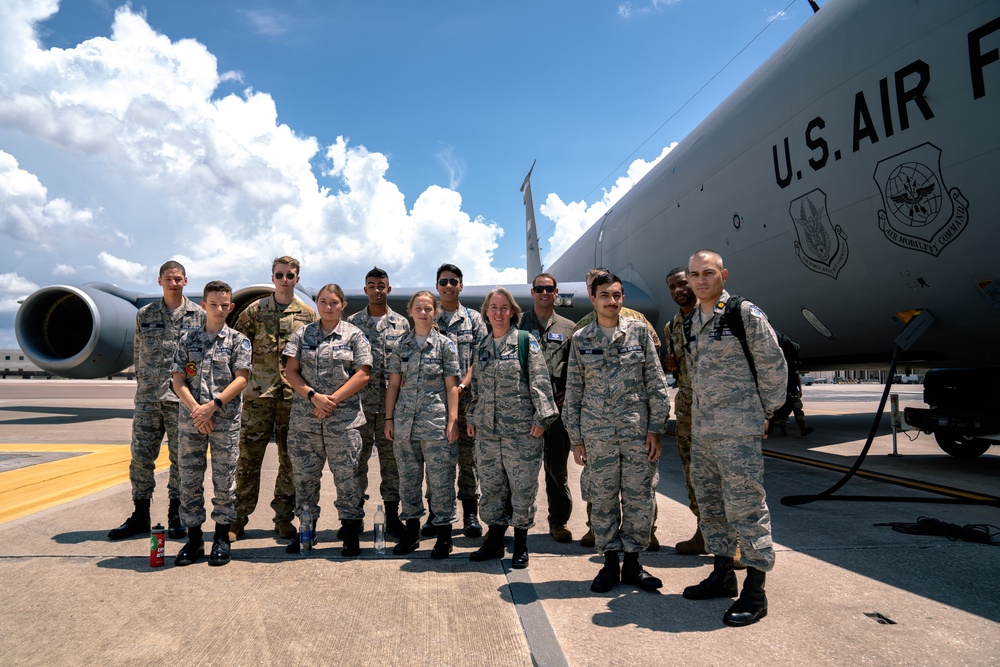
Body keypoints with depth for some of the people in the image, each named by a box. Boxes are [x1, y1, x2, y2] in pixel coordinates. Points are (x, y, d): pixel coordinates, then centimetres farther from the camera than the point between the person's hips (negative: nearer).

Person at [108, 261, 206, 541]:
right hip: (148, 397, 3)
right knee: (140, 456, 6)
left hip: (183, 398, -2)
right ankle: (140, 516, 19)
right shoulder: (144, 314, 11)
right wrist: (141, 384, 10)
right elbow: (139, 354, 15)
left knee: (181, 457, 4)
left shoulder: (199, 315, 3)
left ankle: (176, 516, 17)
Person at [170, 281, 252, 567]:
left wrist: (213, 405, -15)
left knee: (225, 480, 2)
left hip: (226, 421, -2)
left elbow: (241, 378, -6)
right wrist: (196, 409, -11)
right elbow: (178, 380, 4)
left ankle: (222, 538, 15)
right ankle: (194, 538, 19)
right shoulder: (188, 340, 10)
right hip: (190, 421, 2)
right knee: (189, 480, 7)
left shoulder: (238, 340, 4)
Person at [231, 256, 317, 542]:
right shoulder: (254, 310, 6)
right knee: (248, 457, 2)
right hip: (259, 393, 0)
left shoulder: (308, 314, 7)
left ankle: (283, 517, 18)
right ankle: (238, 516, 15)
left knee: (290, 459, 6)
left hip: (294, 396, 1)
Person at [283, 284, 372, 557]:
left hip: (343, 419, -3)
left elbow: (363, 374, -3)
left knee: (346, 474, 0)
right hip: (304, 419, 3)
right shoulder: (302, 334, 12)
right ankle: (306, 529, 24)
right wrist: (313, 396, -11)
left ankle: (351, 533, 12)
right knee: (304, 474, 9)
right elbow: (290, 371, 4)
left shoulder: (354, 335, 5)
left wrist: (332, 400, -11)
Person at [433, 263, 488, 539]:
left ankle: (471, 514, 12)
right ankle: (436, 513, 16)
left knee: (468, 456, 3)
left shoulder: (474, 319, 8)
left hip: (466, 398, -1)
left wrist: (463, 385, -13)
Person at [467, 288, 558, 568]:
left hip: (521, 429, -5)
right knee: (490, 486, 11)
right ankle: (495, 541, 26)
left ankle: (520, 546, 18)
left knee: (522, 487, 3)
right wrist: (472, 418, 15)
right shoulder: (483, 347, 13)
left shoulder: (526, 341, -3)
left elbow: (540, 381, -8)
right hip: (487, 430, 5)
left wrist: (542, 417, -13)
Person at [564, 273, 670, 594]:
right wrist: (576, 438, 5)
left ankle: (632, 562, 22)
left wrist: (655, 428, -3)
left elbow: (656, 383, 3)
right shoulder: (580, 339, 6)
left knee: (640, 498, 5)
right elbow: (573, 392, 7)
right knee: (602, 500, 6)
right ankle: (610, 561, 22)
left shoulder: (639, 331, 3)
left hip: (638, 432, 0)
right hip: (597, 434, 1)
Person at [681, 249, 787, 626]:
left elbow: (773, 365, -5)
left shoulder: (744, 313, -7)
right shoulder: (690, 324, 14)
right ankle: (723, 575, 28)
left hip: (737, 430, -8)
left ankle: (754, 592, 5)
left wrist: (765, 413, -1)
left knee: (745, 506, -5)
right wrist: (700, 414, 15)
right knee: (710, 505, 14)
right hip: (701, 430, 8)